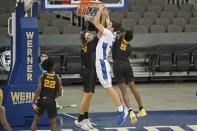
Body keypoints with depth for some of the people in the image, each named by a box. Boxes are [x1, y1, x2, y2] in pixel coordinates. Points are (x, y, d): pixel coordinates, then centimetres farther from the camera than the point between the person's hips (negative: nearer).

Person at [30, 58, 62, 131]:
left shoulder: (41, 77, -2)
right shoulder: (58, 79, -1)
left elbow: (38, 90, -10)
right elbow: (59, 94, 4)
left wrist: (33, 102, -8)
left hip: (42, 100, 1)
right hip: (51, 102, -1)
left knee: (35, 120, 17)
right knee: (53, 124, 10)